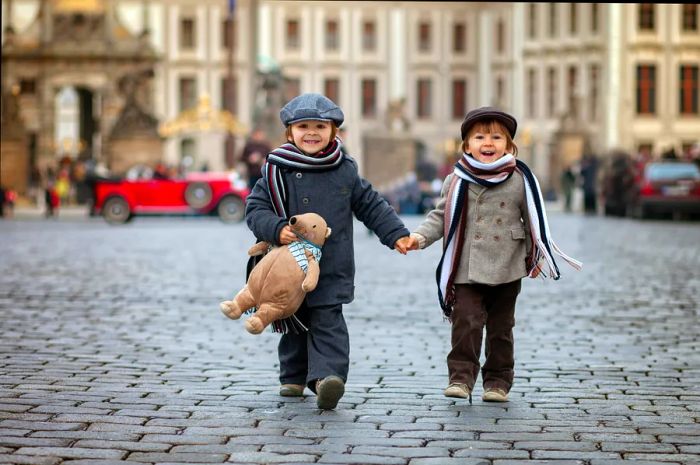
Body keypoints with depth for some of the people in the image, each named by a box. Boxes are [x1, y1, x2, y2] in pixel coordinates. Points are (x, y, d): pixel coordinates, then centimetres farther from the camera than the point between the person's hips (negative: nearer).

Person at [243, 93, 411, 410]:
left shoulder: (345, 170, 4)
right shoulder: (277, 170, -2)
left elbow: (371, 205, 13)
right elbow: (255, 207, -3)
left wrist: (396, 234, 8)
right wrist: (276, 229, -20)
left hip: (332, 270, -1)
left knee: (328, 323, -11)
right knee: (294, 325, 14)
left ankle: (328, 376, -23)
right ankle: (293, 377, 29)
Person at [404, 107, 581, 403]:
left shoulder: (519, 179, 0)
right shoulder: (458, 181, -1)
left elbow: (534, 218, 10)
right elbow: (440, 216, 4)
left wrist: (537, 256, 13)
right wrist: (420, 236, -11)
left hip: (507, 269, 1)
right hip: (467, 269, -1)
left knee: (501, 328, 9)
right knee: (466, 323, -10)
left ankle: (498, 381, 19)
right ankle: (461, 378, -4)